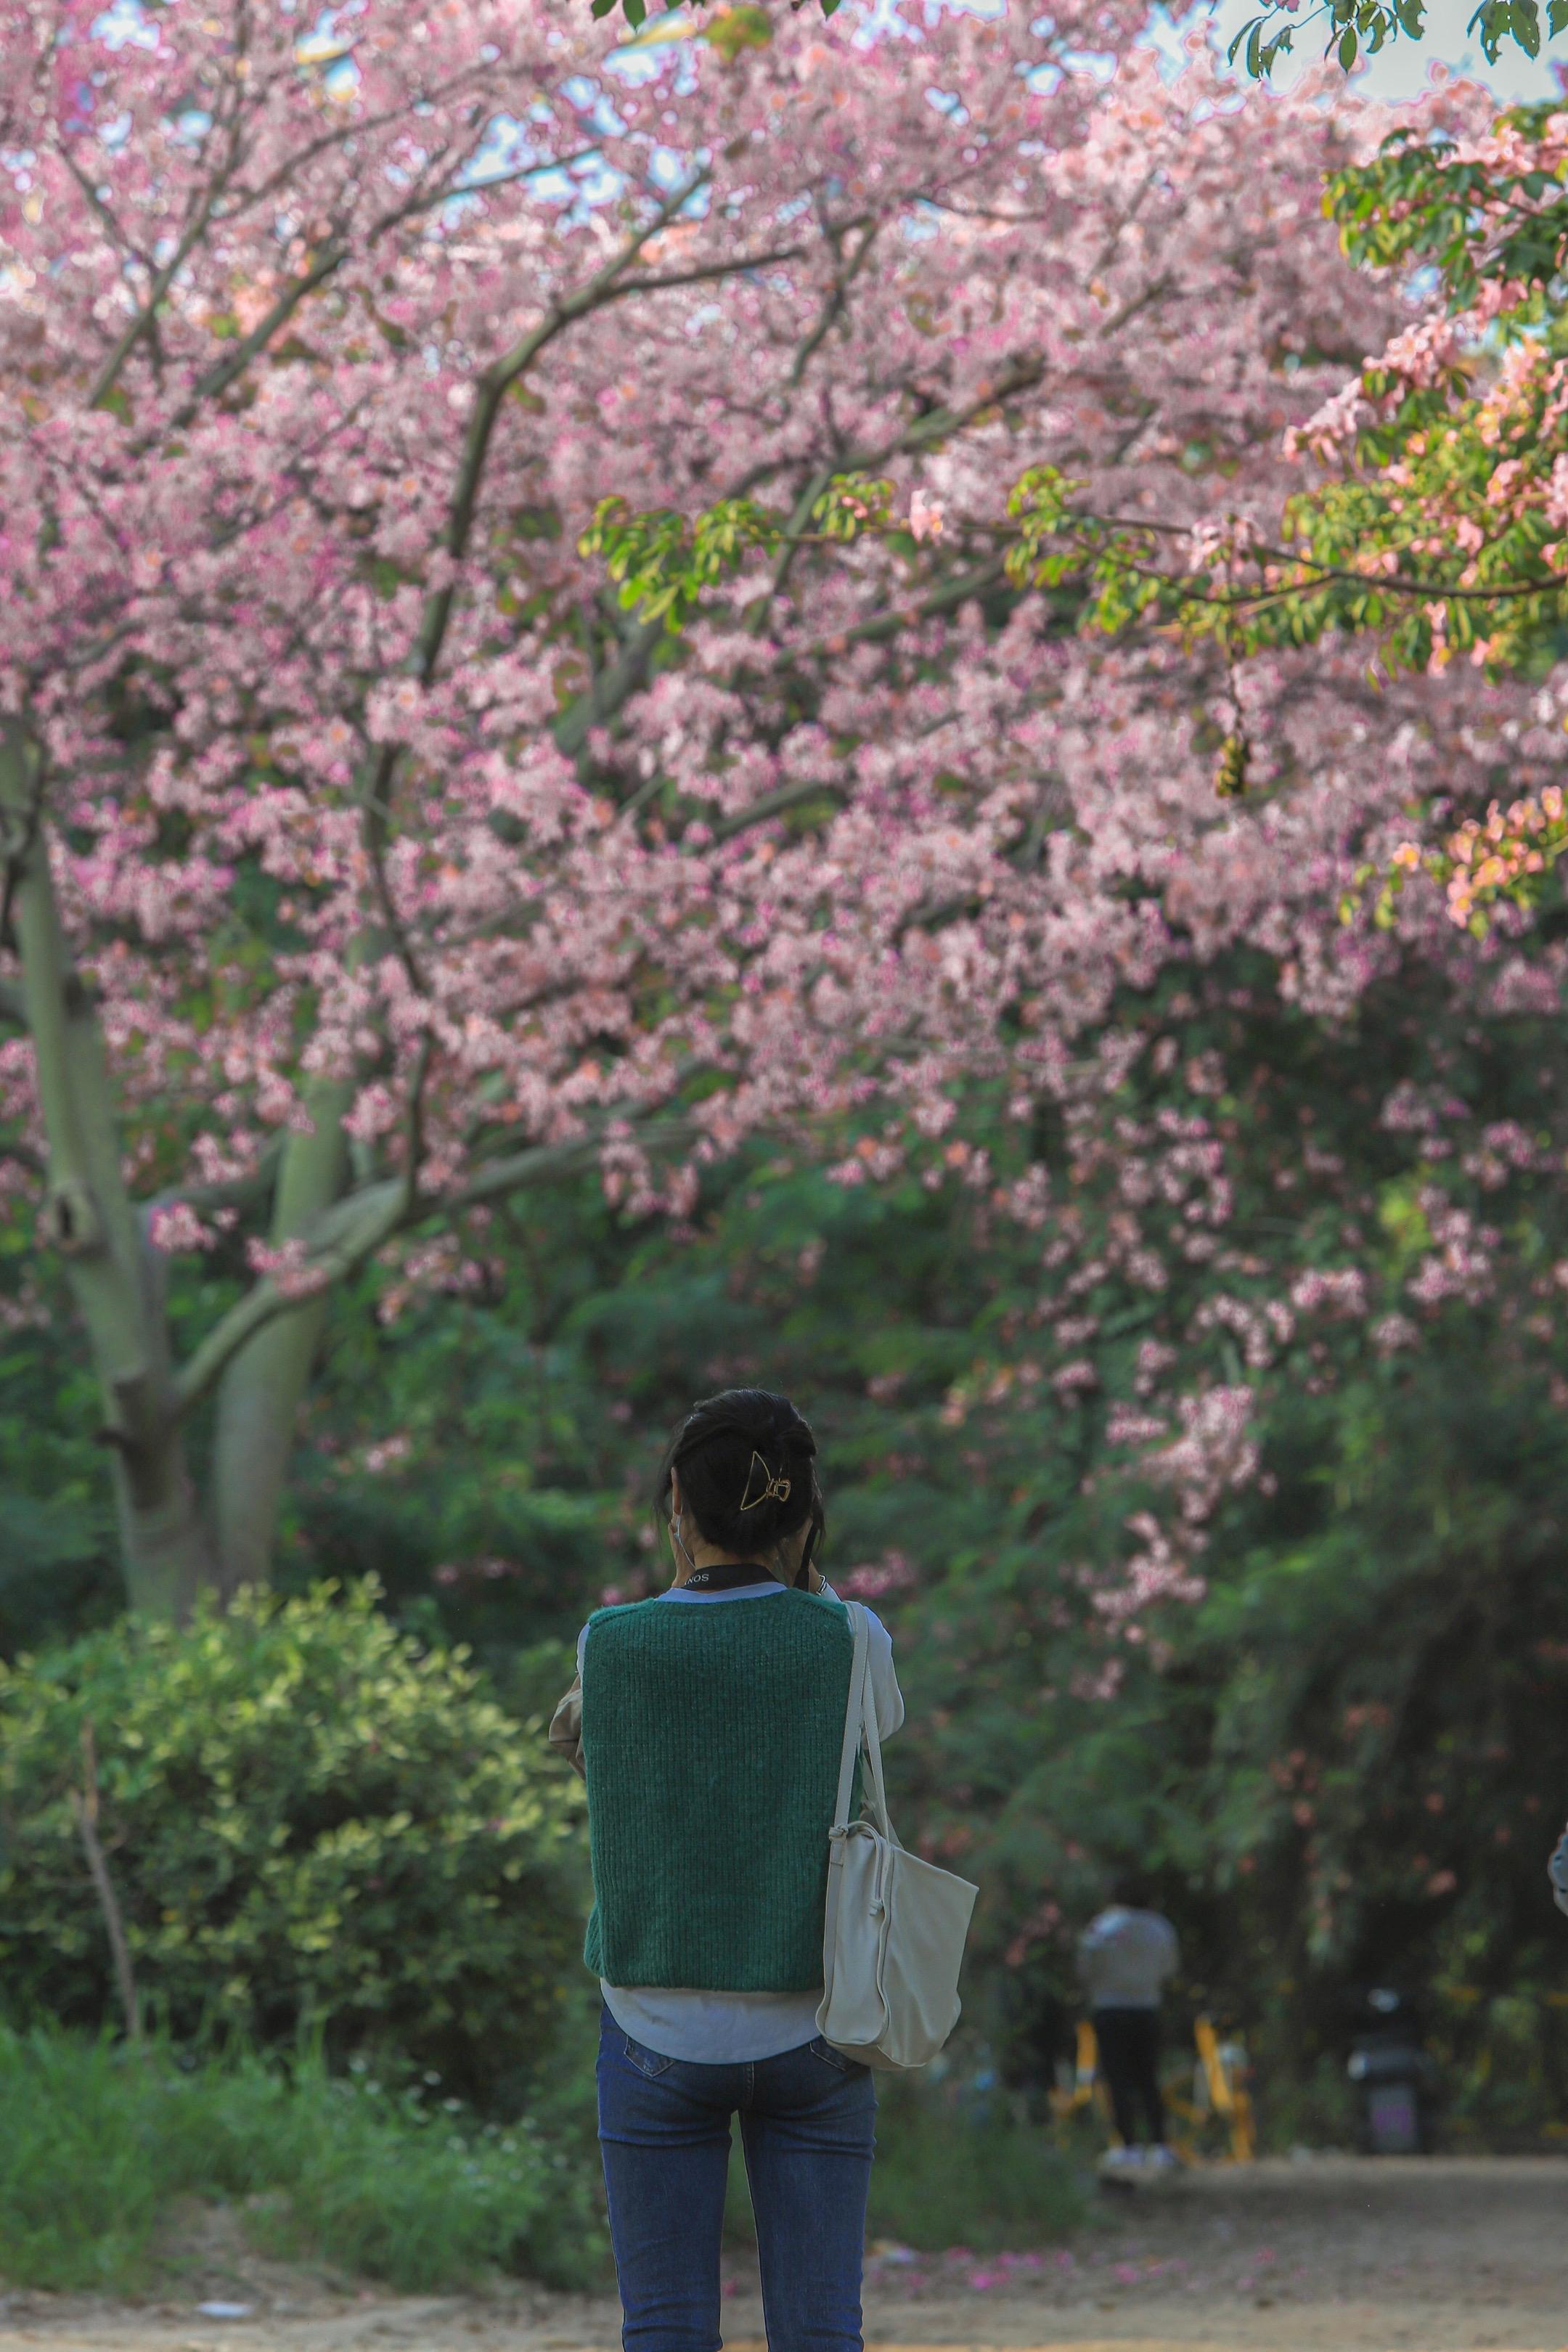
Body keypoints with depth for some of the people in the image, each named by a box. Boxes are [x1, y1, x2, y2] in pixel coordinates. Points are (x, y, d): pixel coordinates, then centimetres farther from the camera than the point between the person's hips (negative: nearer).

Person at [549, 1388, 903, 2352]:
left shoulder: (612, 1646, -9)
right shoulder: (847, 1642, -9)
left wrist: (693, 1571, 9)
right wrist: (806, 1577, 7)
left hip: (659, 2029, 0)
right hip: (809, 2032, 0)